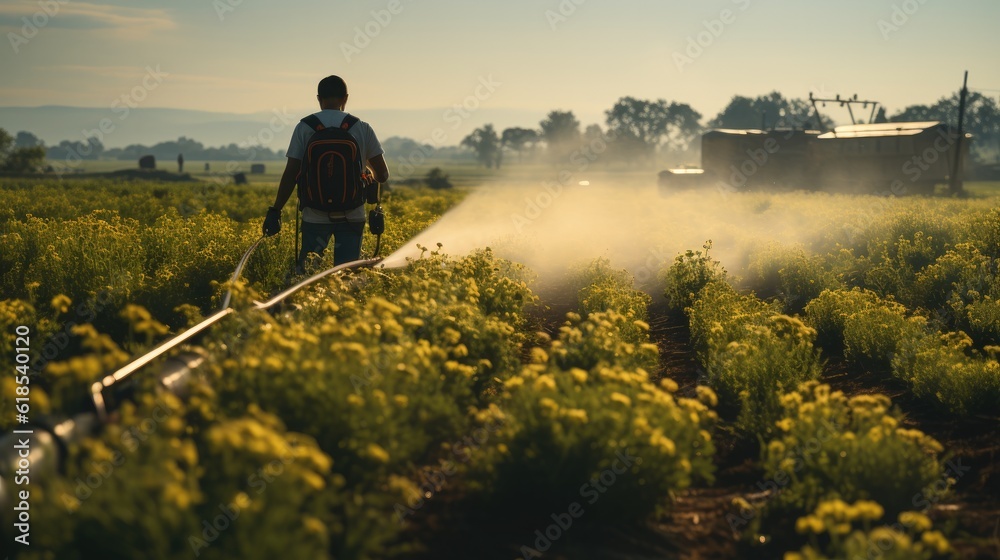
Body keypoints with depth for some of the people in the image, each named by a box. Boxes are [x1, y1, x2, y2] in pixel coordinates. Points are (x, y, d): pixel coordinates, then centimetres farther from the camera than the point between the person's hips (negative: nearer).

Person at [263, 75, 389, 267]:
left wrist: (275, 211, -1)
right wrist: (369, 178, 25)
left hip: (316, 216, -1)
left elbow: (291, 174, -6)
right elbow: (382, 175, 2)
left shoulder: (304, 127, -3)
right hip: (352, 215, 1)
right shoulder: (362, 128, 1)